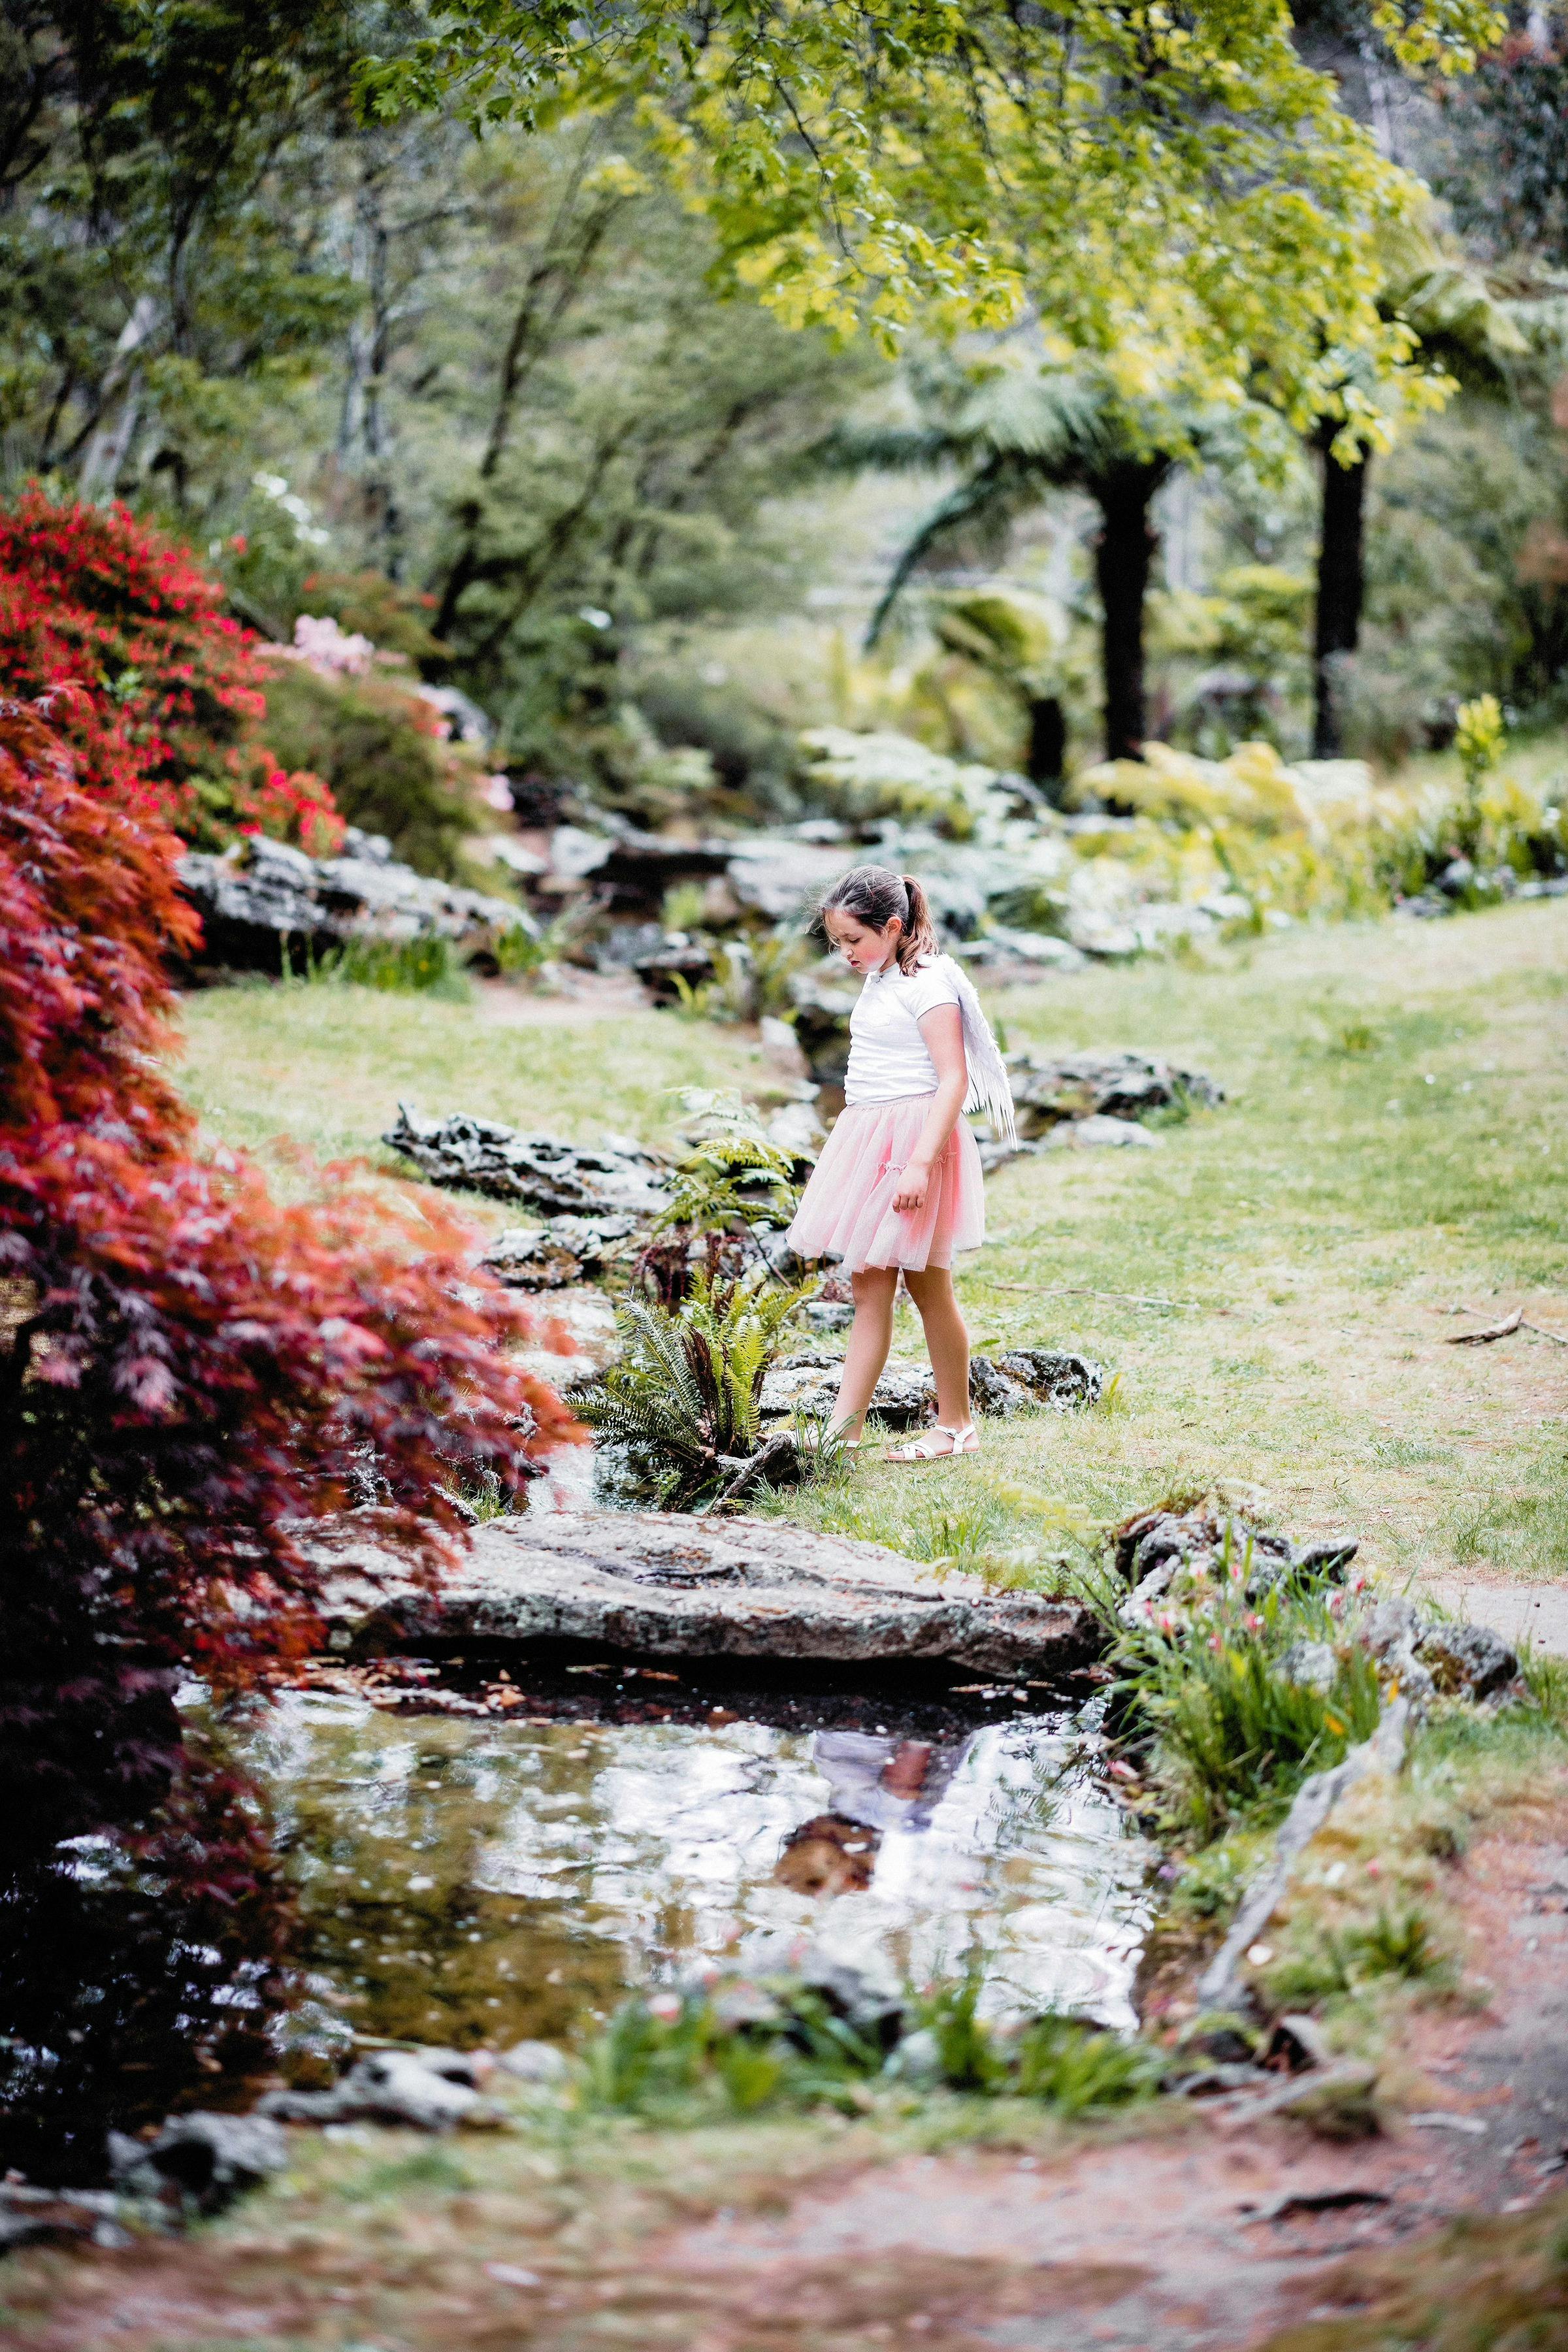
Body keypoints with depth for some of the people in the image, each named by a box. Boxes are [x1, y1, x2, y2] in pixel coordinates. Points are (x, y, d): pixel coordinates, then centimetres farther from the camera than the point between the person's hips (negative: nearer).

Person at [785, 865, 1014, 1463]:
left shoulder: (927, 983, -13)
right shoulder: (878, 981, 14)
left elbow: (953, 1080, -20)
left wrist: (921, 1163, -26)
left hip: (913, 1139, -9)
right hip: (869, 1140, 9)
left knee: (927, 1286, 1)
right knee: (869, 1288, 4)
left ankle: (956, 1426, 14)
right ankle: (842, 1430, -1)